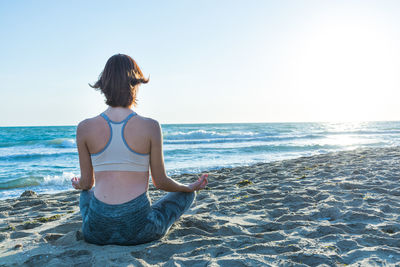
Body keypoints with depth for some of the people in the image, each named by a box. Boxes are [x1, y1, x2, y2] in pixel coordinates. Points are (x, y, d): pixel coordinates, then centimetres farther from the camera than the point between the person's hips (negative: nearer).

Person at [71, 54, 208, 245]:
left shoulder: (85, 128, -4)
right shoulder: (150, 127, -10)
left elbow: (87, 182, 6)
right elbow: (160, 182, -2)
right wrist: (191, 187, 19)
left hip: (97, 232, 4)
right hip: (138, 230, -3)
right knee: (186, 194, 24)